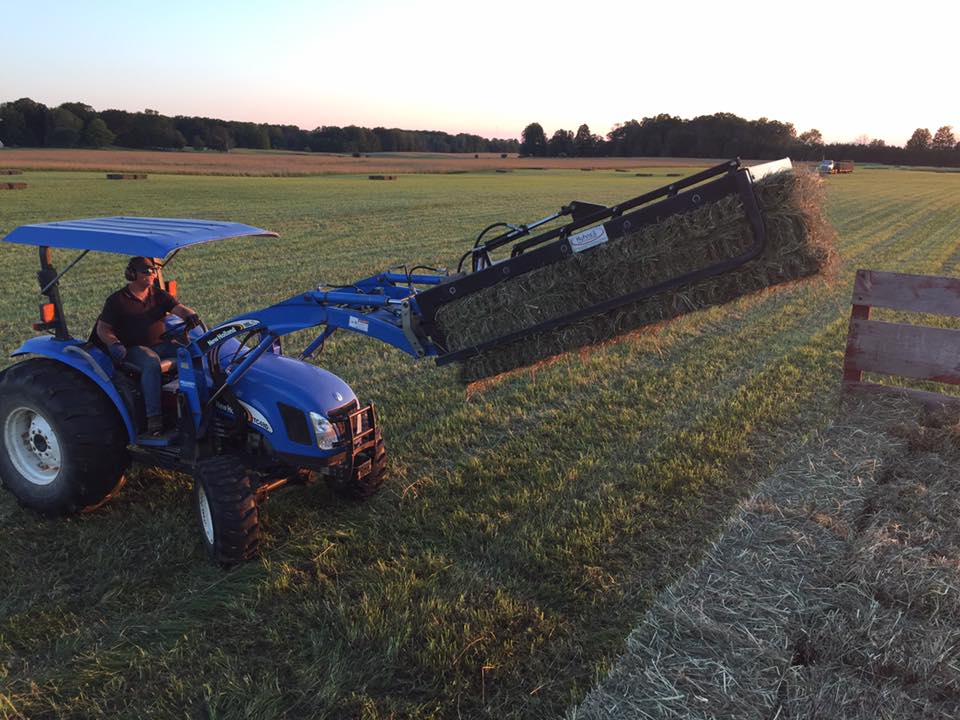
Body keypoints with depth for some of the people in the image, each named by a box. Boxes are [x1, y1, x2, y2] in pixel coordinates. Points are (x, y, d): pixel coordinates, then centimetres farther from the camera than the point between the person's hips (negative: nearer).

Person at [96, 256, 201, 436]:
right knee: (151, 363, -38)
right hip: (134, 348, -4)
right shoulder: (117, 300, 6)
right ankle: (153, 417, -42)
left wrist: (190, 315, -24)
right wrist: (114, 344, -19)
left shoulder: (159, 295, 17)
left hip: (161, 344, 4)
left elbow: (178, 308, 1)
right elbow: (102, 328, 3)